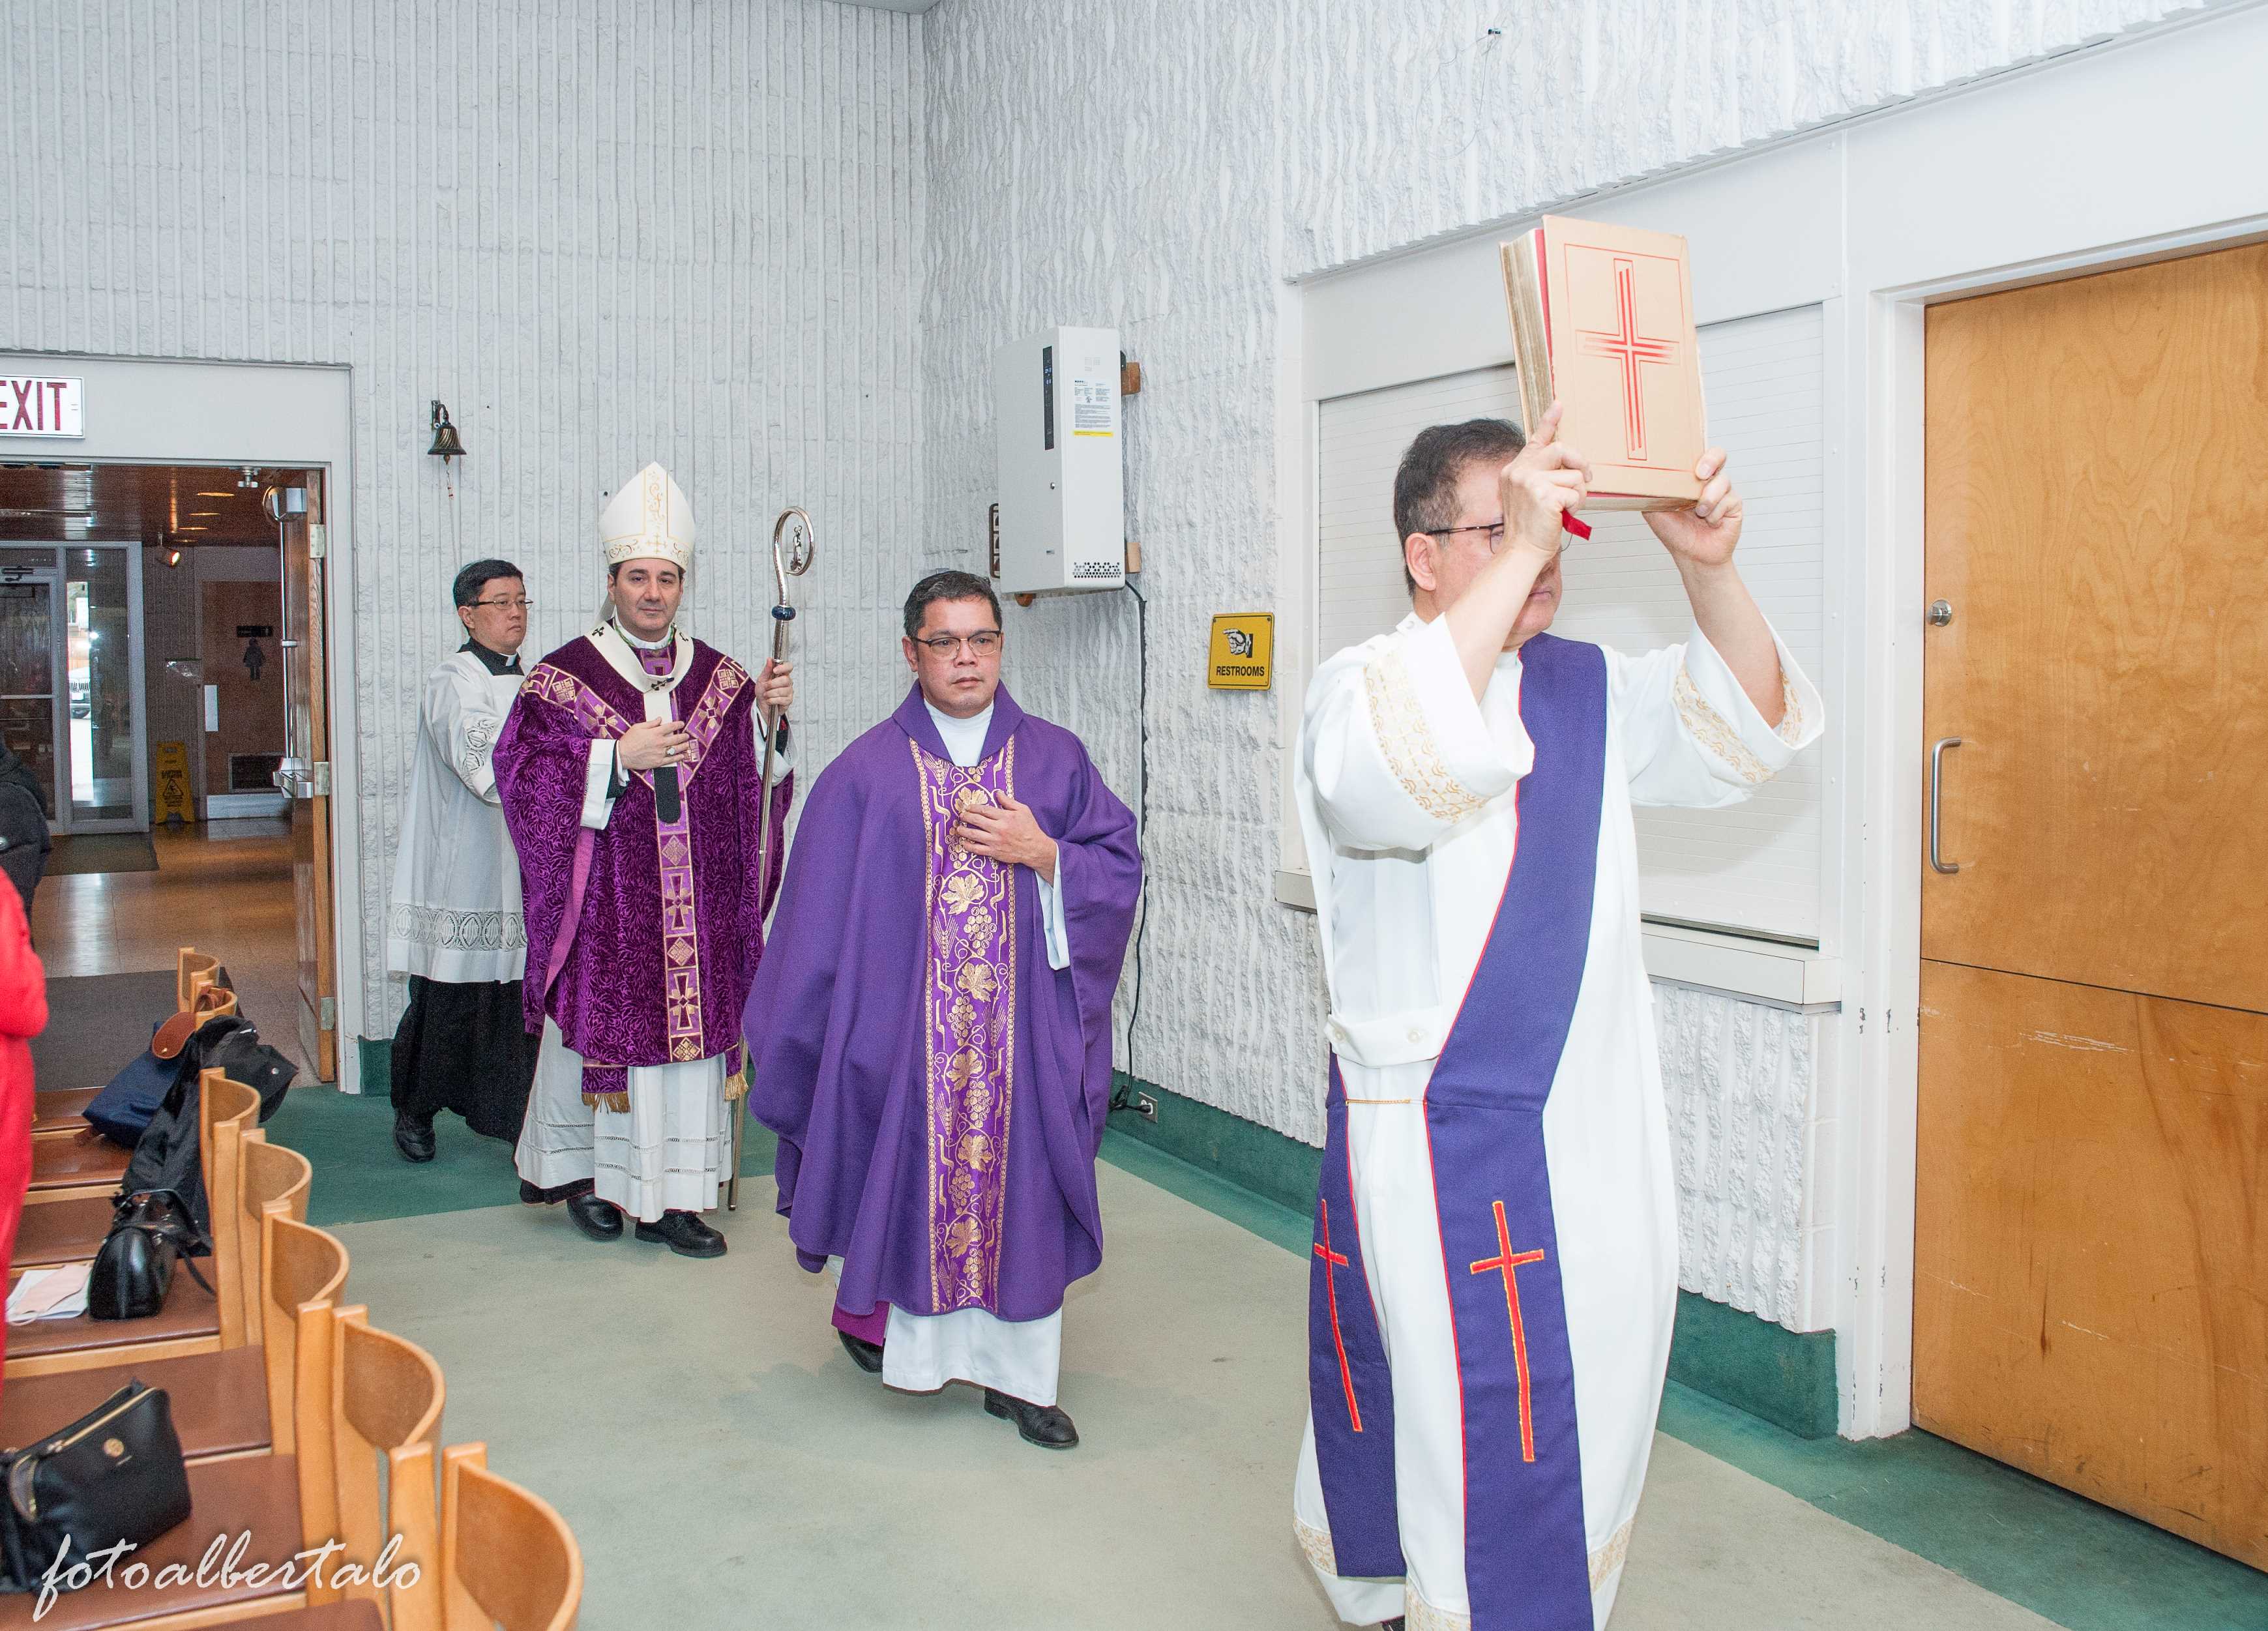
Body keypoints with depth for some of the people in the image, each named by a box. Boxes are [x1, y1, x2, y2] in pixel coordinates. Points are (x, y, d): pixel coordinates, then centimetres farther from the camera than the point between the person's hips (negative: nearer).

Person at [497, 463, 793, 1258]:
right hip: (607, 902, -3)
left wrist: (770, 717, -9)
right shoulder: (564, 678, -2)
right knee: (598, 1028, 4)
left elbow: (755, 781, 8)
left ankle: (670, 1198, 12)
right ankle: (576, 1166, 27)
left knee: (690, 1033, 3)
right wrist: (618, 758, -17)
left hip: (695, 906, 3)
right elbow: (524, 776, -9)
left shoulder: (719, 678, 9)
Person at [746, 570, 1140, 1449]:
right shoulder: (866, 772, 2)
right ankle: (878, 1310, 30)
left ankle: (1015, 1369, 14)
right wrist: (796, 1035, 1)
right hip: (905, 1028, -1)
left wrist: (1042, 853, -12)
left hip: (1023, 1028, 1)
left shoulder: (1055, 758, 6)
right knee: (910, 1172, 3)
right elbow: (820, 915, 4)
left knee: (1017, 1175, 3)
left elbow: (1119, 865, 5)